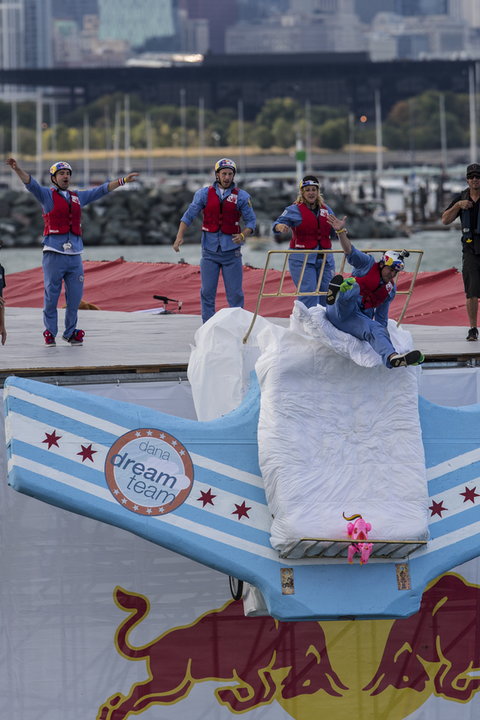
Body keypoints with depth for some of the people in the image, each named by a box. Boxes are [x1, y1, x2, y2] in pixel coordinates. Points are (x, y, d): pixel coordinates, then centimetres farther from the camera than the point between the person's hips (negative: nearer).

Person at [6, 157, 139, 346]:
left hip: (75, 255, 4)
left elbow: (102, 189, 25)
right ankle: (50, 334, 6)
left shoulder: (78, 197, 17)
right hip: (54, 254, -4)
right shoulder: (47, 195, 3)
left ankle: (70, 332, 17)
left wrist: (123, 180, 25)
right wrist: (17, 169, -30)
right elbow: (30, 183, -13)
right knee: (51, 296, -2)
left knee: (75, 297, 6)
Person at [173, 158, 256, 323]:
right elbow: (189, 216, 4)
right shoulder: (204, 193, 3)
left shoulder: (241, 196, 2)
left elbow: (251, 221, 3)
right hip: (210, 249, 1)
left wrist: (243, 235, -17)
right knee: (207, 291, 3)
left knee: (235, 292, -1)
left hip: (231, 249, -1)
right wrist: (180, 236, -8)